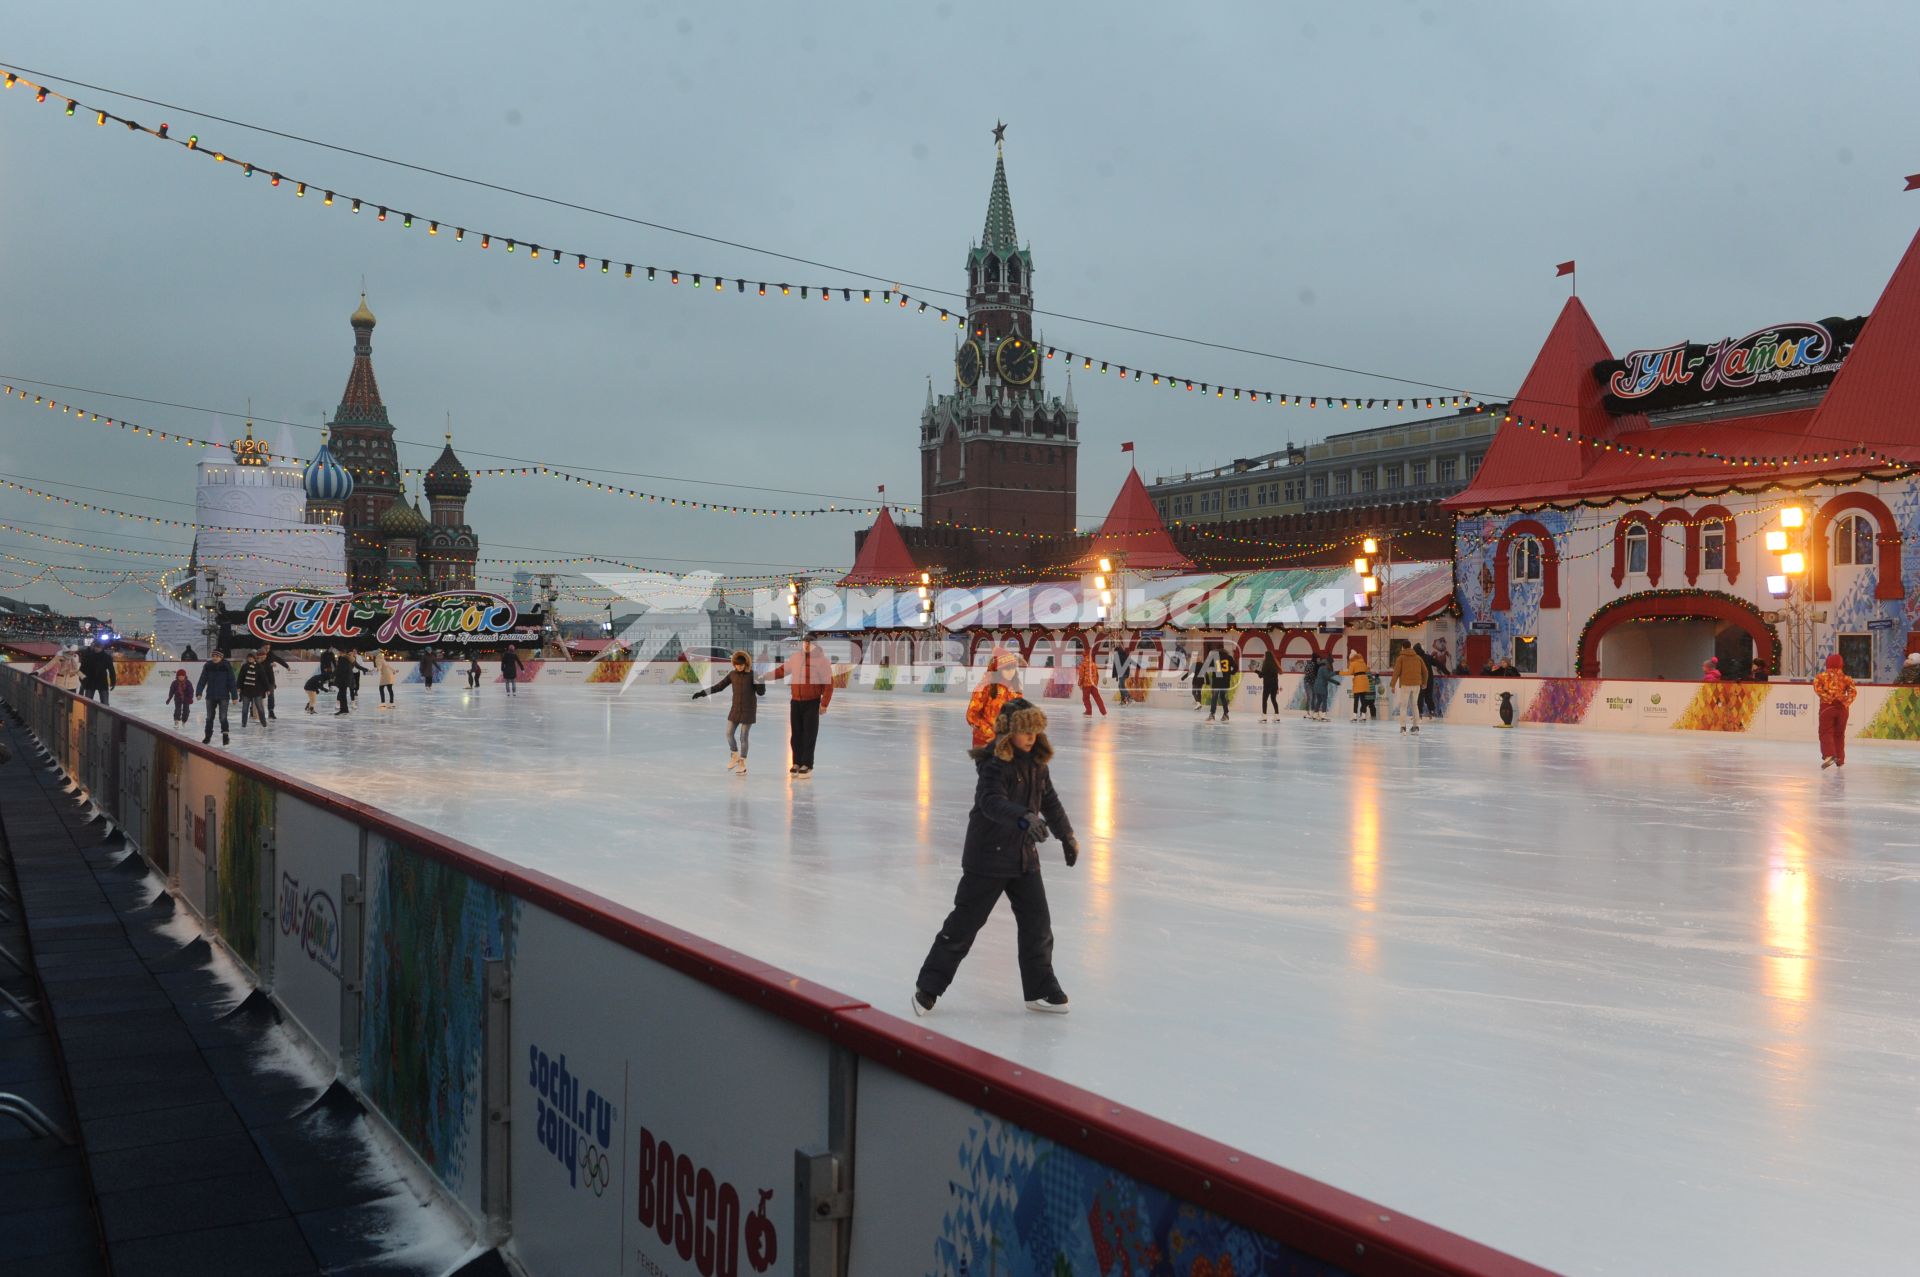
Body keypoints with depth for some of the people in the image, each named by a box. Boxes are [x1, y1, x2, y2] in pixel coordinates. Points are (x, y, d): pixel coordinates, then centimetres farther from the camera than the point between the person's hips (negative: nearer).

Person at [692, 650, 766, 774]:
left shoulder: (753, 674, -10)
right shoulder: (732, 674, 1)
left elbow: (761, 692, -11)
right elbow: (718, 686, 6)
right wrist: (702, 693, 1)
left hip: (749, 709, -4)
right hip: (736, 709, 4)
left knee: (743, 737, -1)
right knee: (729, 734, 1)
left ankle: (742, 764, 12)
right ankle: (734, 756, 25)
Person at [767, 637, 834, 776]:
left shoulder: (822, 660, -12)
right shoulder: (796, 657, 3)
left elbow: (828, 684, -11)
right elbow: (782, 669, 18)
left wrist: (824, 704, -14)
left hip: (812, 703, -5)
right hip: (796, 702, 5)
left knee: (809, 734, -5)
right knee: (796, 733, 5)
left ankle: (807, 766, -3)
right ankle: (797, 763, 12)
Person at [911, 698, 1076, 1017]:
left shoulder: (1036, 761, 5)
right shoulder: (994, 763, -19)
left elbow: (1049, 799, 20)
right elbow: (992, 801, -37)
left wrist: (1067, 836, 30)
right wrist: (1025, 818, -53)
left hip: (1024, 856, 7)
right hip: (988, 857, -7)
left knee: (1037, 924, 7)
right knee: (965, 923, 1)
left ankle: (1041, 991, 20)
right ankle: (928, 986, 14)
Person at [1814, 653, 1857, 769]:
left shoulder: (1821, 676, 0)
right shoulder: (1845, 678, 6)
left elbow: (1817, 688, -16)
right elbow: (1853, 691, -6)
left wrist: (1827, 697, -14)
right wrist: (1846, 702, -10)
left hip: (1827, 707, -3)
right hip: (1842, 707, 3)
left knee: (1826, 732, -3)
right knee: (1839, 734, 15)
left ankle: (1828, 755, -24)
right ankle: (1840, 758, 19)